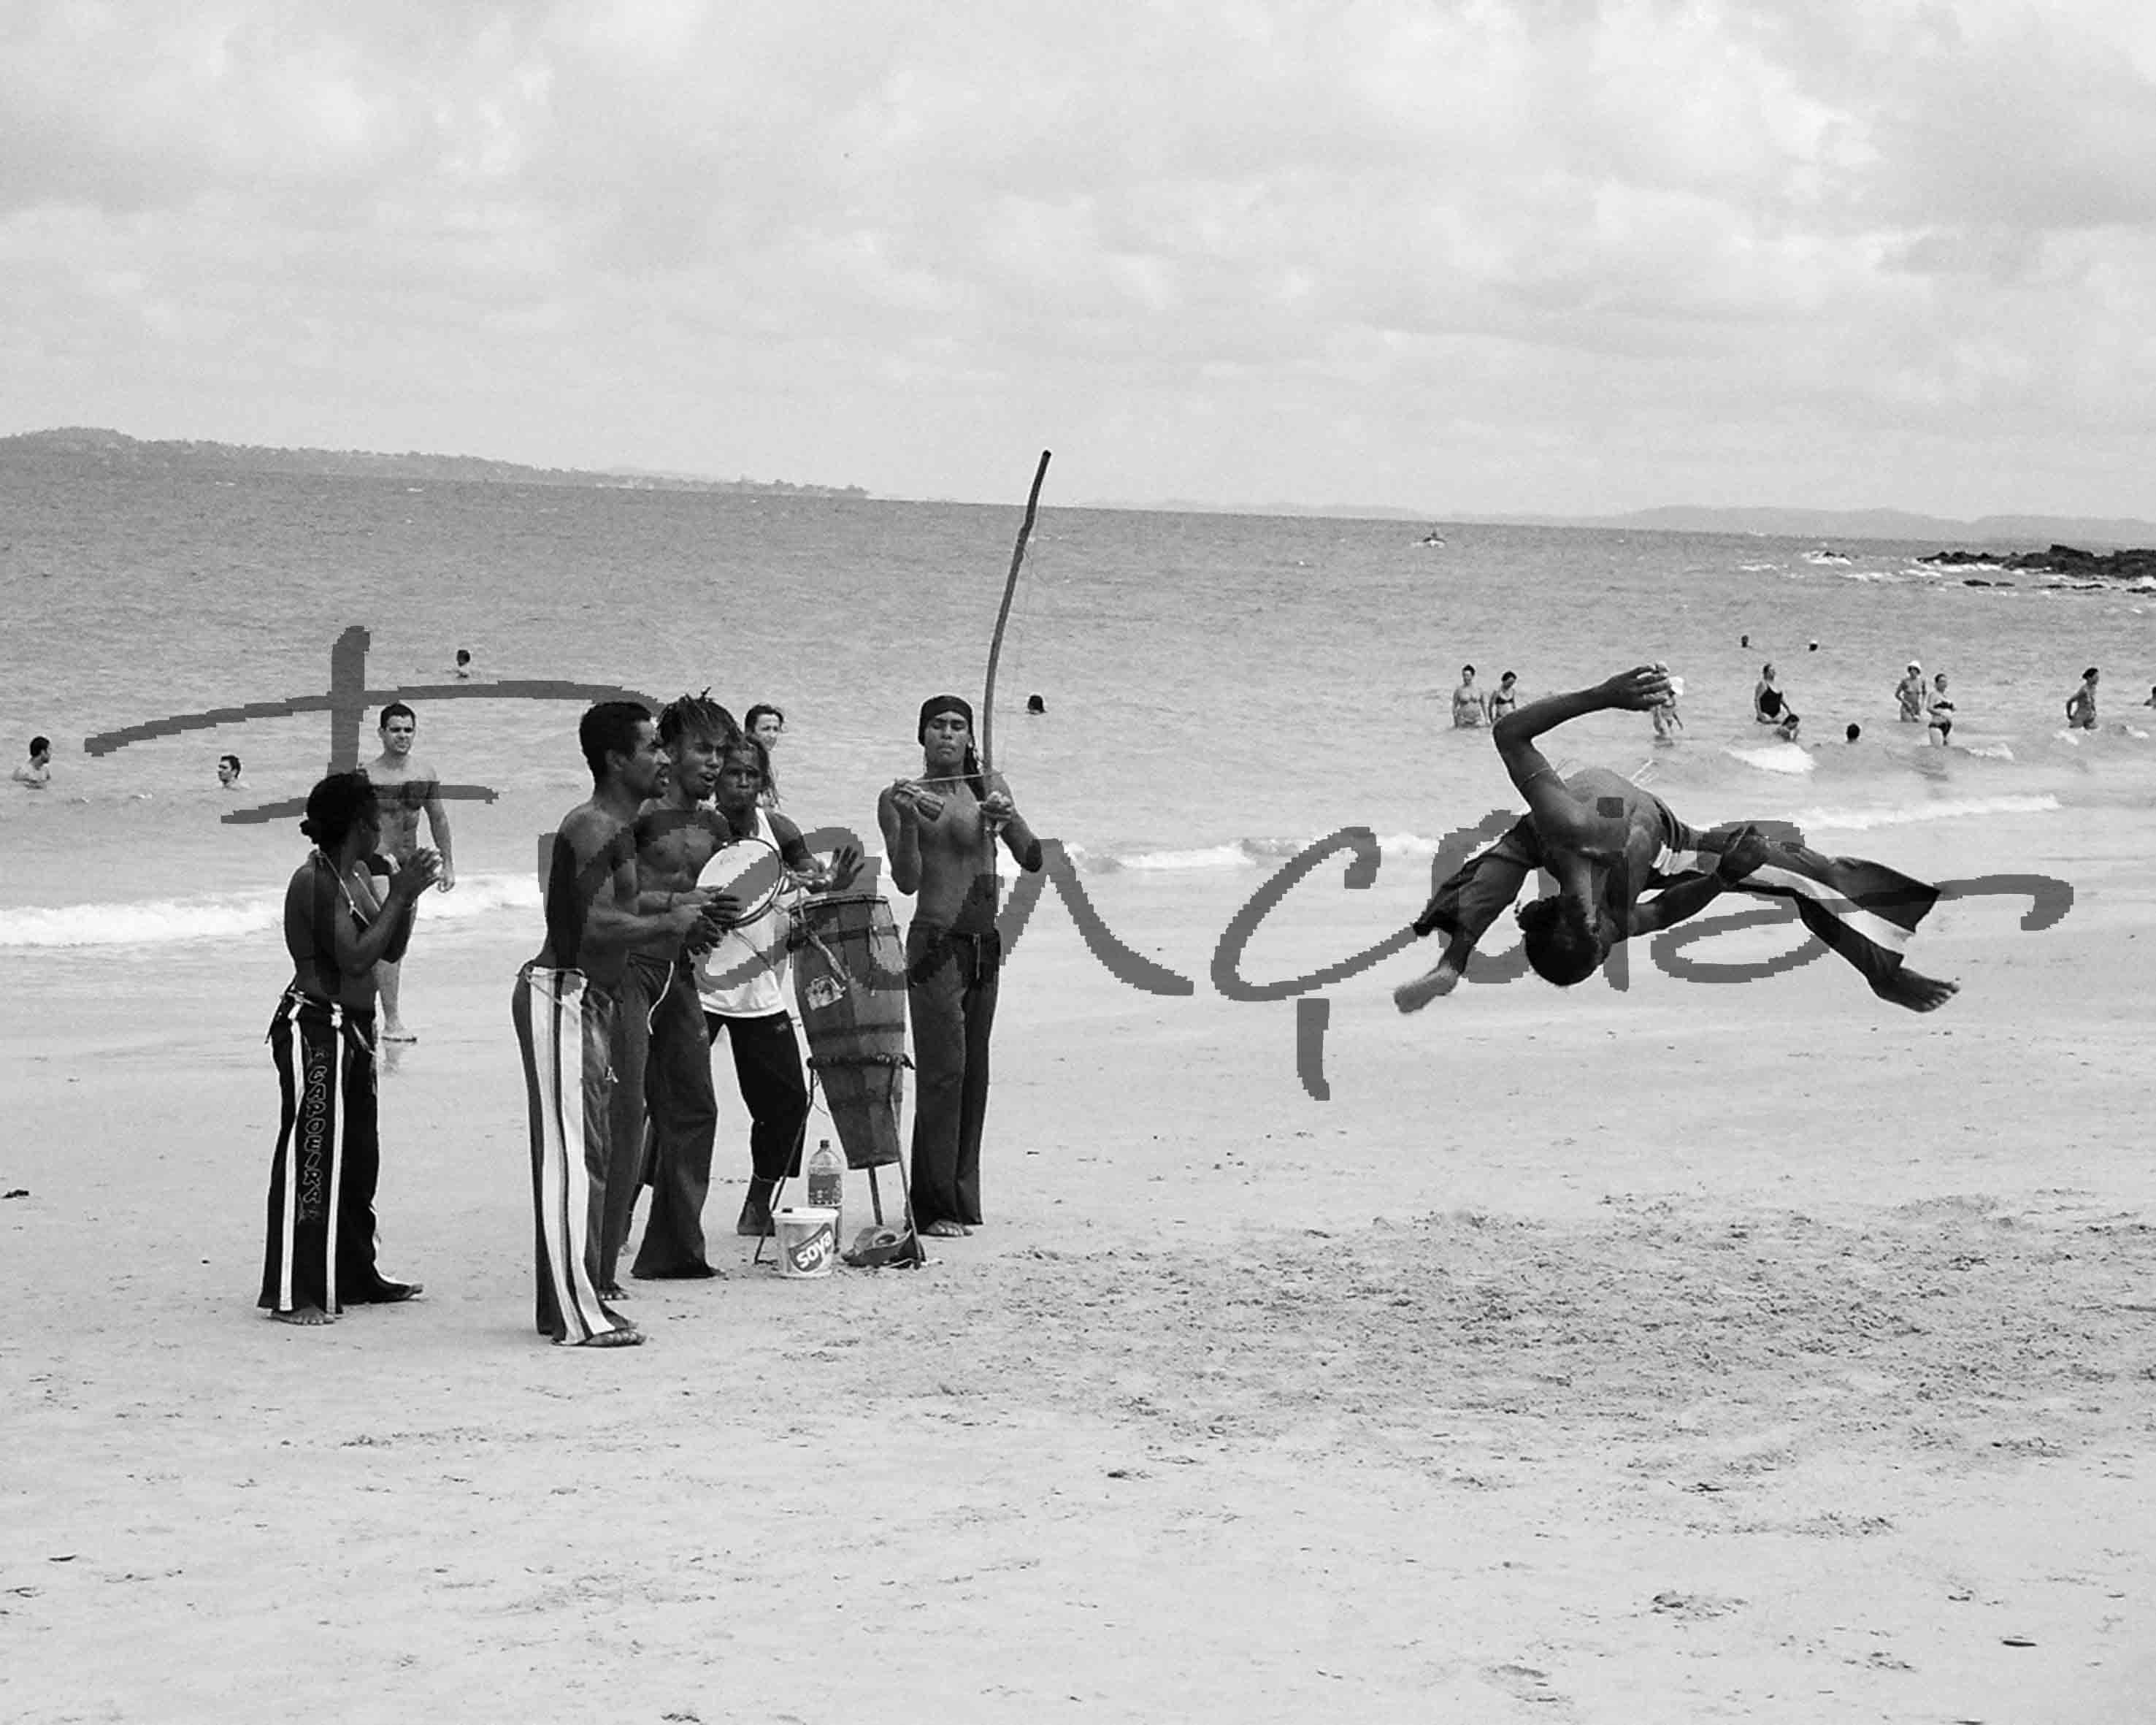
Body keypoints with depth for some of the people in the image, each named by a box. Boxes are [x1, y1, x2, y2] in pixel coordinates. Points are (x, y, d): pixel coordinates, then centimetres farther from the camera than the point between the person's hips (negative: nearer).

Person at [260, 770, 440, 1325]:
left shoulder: (358, 875, 12)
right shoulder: (314, 881, -16)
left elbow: (390, 949, 18)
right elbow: (355, 958, -23)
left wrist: (408, 895, 3)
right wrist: (398, 895, -17)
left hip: (351, 1031, 10)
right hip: (312, 1031, -10)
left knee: (358, 1159, 16)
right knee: (311, 1158, -11)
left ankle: (355, 1278, 27)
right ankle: (292, 1295, -10)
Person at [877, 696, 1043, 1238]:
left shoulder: (989, 787, 12)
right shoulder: (900, 796, -1)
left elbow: (1033, 861, 7)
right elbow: (907, 881, -9)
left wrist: (1008, 817, -11)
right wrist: (907, 821, -22)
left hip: (984, 945, 5)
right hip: (936, 944, -5)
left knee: (974, 1073, 7)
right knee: (943, 1071, -11)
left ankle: (963, 1201, 13)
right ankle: (935, 1207, -9)